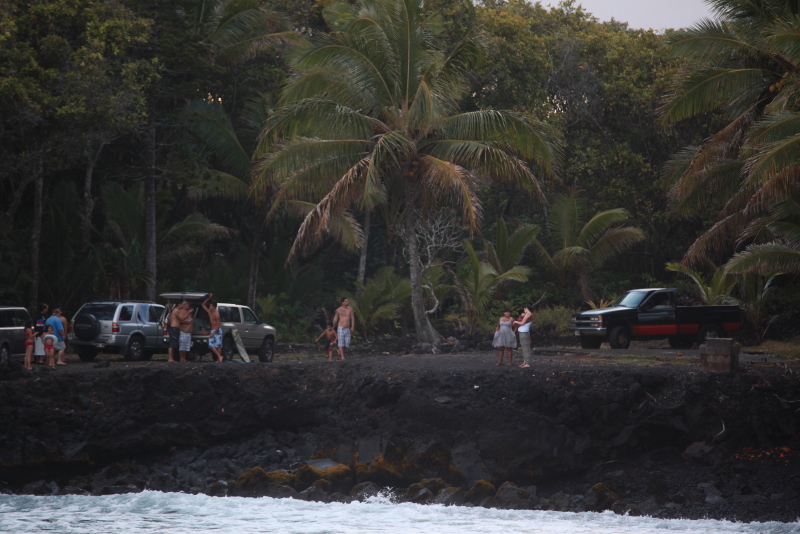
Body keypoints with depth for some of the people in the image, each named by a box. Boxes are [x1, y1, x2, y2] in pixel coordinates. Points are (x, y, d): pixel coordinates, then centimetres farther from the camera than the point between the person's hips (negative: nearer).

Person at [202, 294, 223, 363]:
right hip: (212, 330, 7)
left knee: (218, 345, -8)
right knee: (211, 345, -3)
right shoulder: (209, 312, 8)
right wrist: (209, 298, 7)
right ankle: (219, 357, -6)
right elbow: (203, 304, 19)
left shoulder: (216, 314, -14)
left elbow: (218, 325, -17)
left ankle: (218, 359, -10)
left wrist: (213, 333, -21)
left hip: (217, 331, -7)